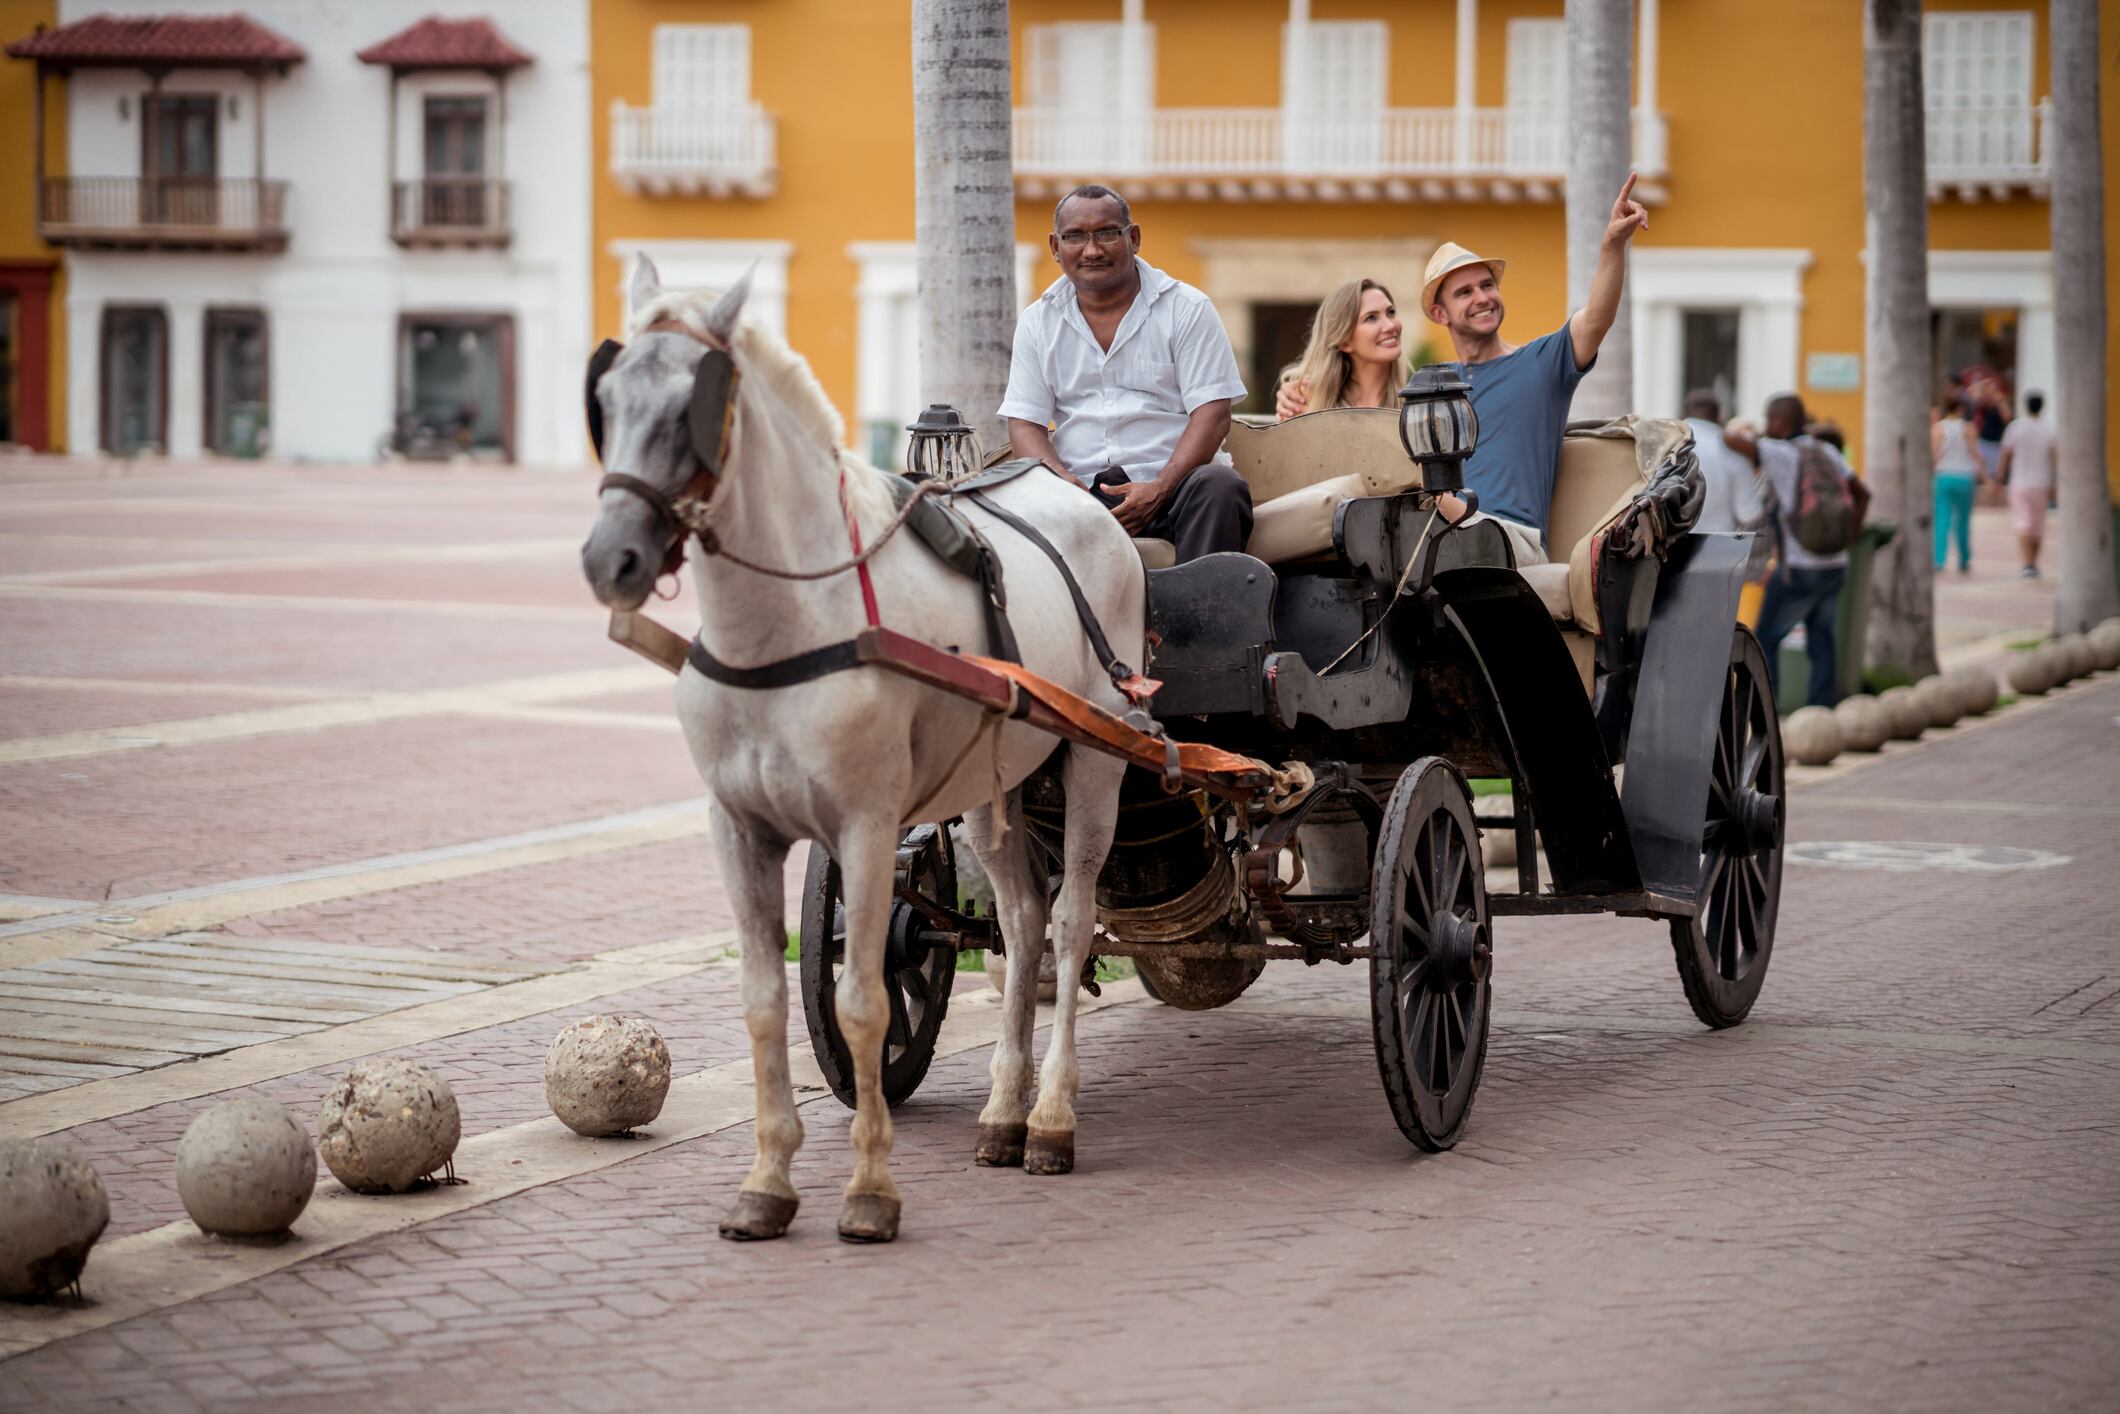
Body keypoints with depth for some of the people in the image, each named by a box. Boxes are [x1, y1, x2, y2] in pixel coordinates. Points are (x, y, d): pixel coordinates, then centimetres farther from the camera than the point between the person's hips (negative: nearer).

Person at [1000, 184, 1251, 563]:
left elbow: (1212, 416, -2)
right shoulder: (1038, 322, 14)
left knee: (1220, 487, -34)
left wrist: (1158, 491, -18)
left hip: (1170, 479, -1)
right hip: (1081, 486, 1)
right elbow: (1025, 425, 8)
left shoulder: (1186, 308, 5)